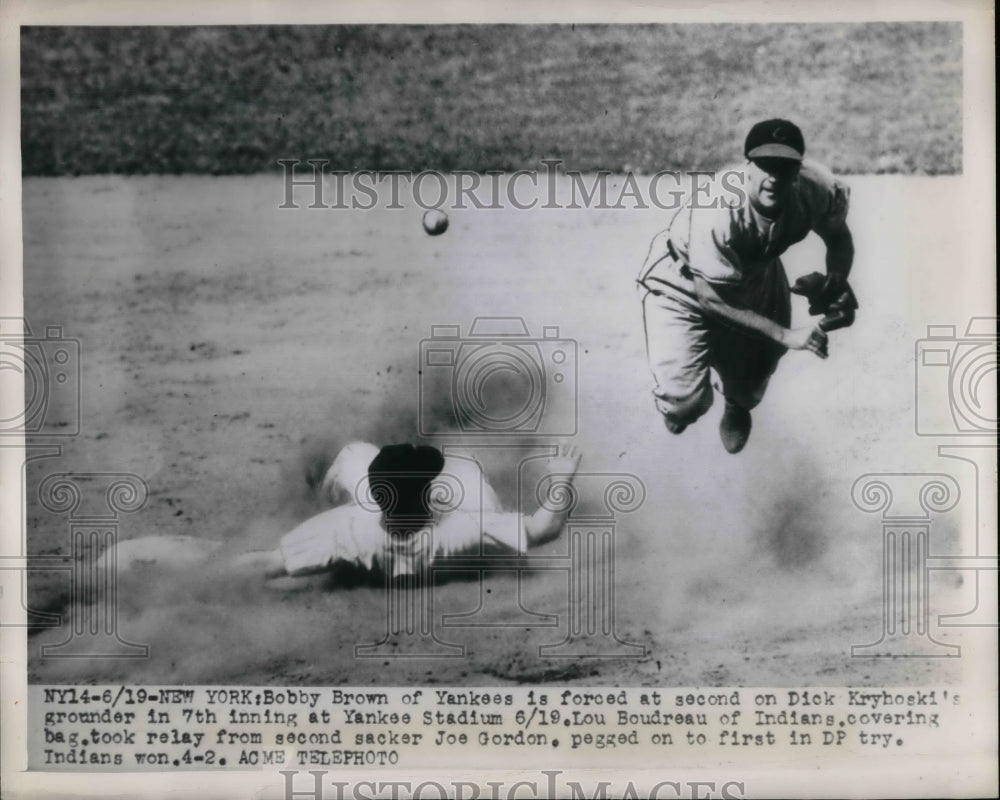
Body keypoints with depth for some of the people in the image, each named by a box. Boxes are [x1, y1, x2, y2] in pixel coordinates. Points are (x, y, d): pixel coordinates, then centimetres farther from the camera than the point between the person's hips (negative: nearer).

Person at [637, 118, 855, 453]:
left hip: (754, 273, 5)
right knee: (686, 403, -13)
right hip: (684, 283, -5)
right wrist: (786, 335, -36)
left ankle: (738, 406, 61)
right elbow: (712, 299, -33)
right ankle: (678, 404, 29)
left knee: (751, 383, 20)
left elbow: (839, 237, -6)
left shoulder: (815, 188, -28)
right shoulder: (717, 212, -42)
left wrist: (836, 277, -28)